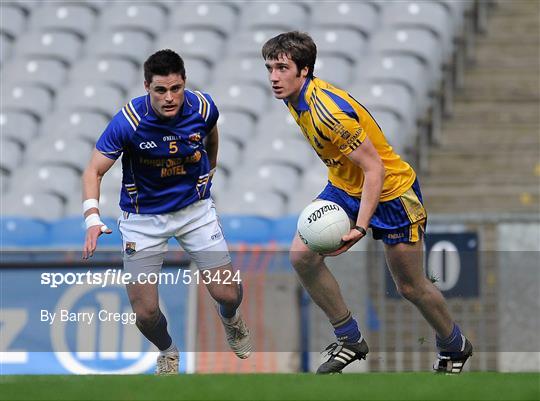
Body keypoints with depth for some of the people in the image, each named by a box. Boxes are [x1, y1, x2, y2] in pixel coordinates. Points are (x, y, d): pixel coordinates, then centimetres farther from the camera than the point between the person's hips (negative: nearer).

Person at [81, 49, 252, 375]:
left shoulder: (202, 107, -16)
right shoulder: (129, 121, -26)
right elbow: (94, 171, -23)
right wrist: (93, 219, -39)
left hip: (195, 207, 2)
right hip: (143, 217, -2)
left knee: (227, 294, -7)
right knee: (145, 312, -8)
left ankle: (232, 320, 34)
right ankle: (167, 353, 29)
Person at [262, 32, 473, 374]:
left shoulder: (330, 112, -33)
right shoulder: (294, 97, -6)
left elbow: (375, 169, -30)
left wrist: (360, 227, -36)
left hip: (390, 190, -8)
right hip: (345, 187, 8)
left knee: (411, 287, 4)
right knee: (302, 255, -10)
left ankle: (455, 347, 31)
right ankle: (350, 341, 3)